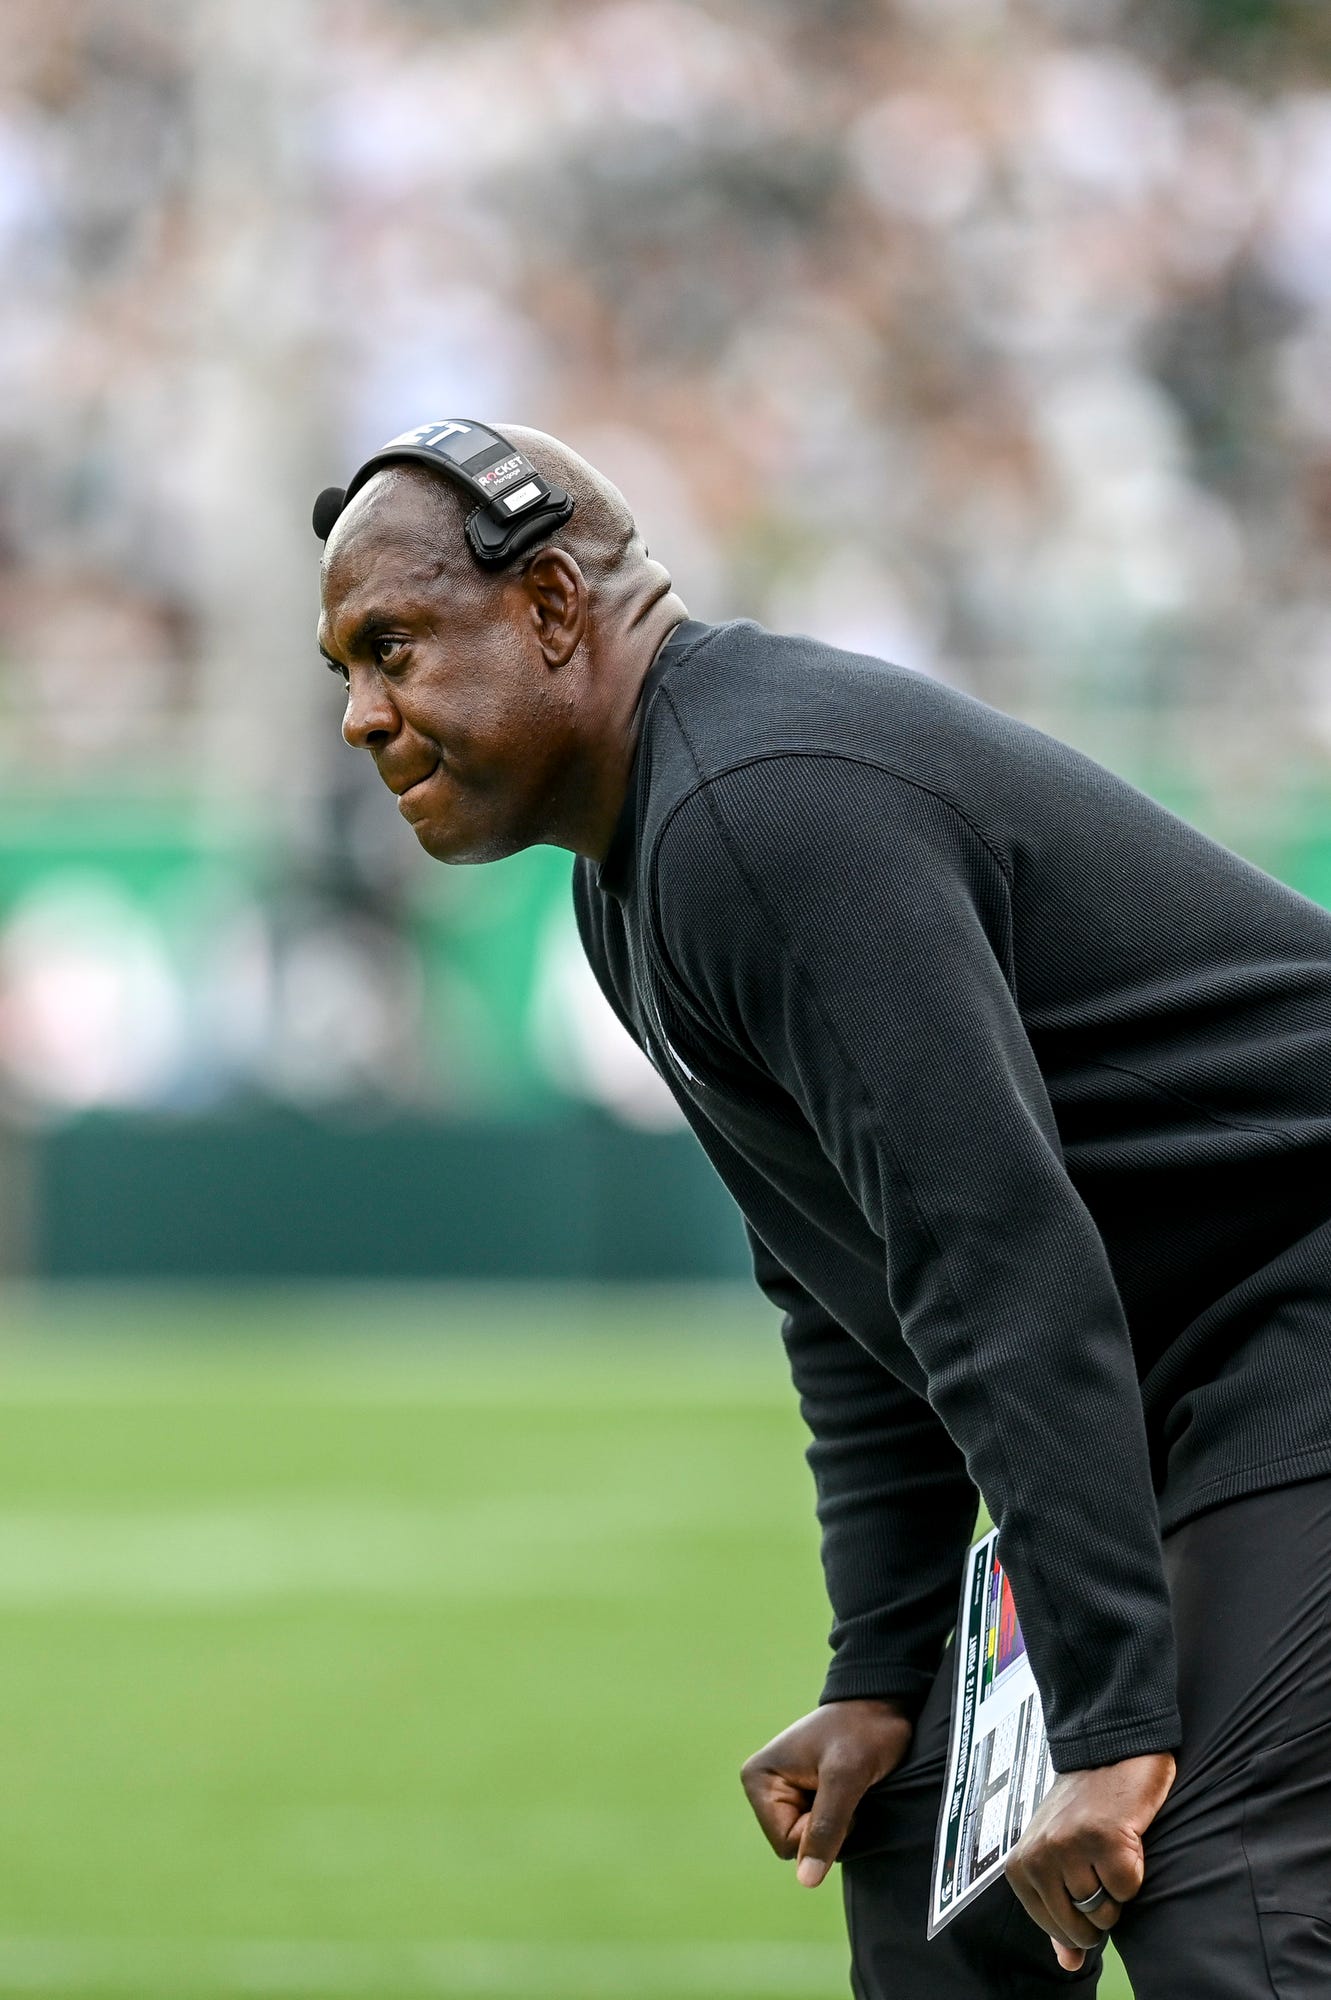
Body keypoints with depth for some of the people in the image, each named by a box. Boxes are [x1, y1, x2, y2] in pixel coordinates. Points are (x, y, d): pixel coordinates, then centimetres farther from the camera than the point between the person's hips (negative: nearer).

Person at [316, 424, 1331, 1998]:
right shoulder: (637, 879, 13)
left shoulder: (765, 811, -23)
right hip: (1171, 1383, 11)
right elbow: (846, 1304, 19)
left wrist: (1107, 1715, -30)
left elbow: (1006, 1266, -29)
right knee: (927, 1856, 10)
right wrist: (883, 1675, 11)